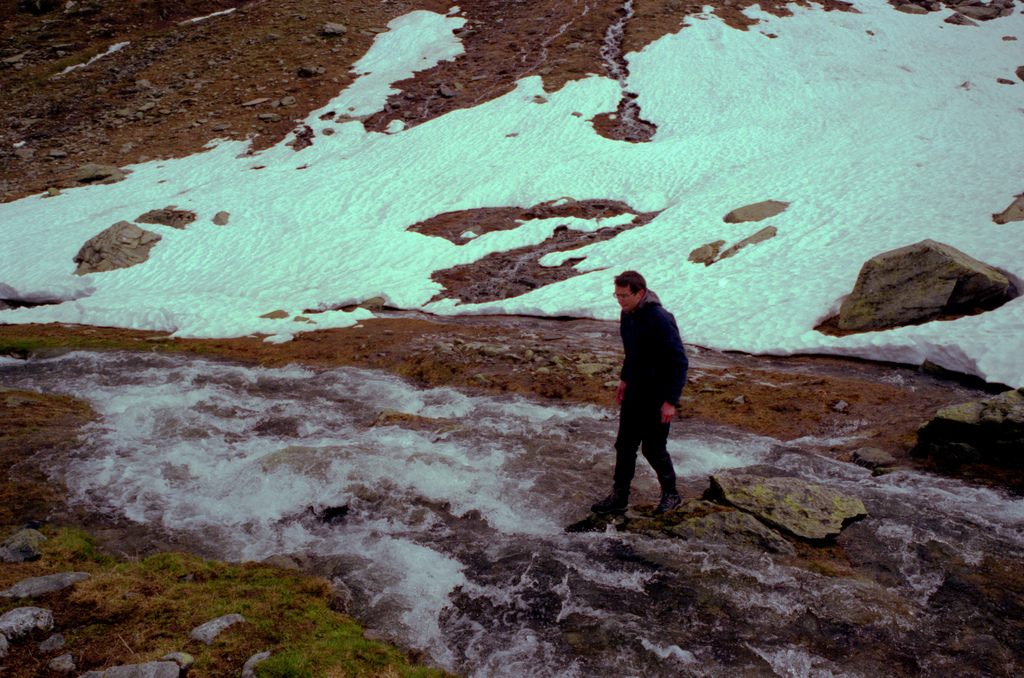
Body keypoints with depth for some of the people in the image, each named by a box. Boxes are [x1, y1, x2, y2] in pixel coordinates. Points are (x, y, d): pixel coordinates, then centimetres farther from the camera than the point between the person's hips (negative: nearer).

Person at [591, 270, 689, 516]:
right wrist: (624, 379, 23)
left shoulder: (660, 321, -25)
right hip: (633, 394, 8)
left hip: (656, 399, -7)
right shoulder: (627, 315, 2)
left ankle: (671, 494, 28)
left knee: (653, 449, 5)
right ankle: (619, 497, 24)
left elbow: (679, 362, -22)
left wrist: (670, 401, -22)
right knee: (624, 446, 11)